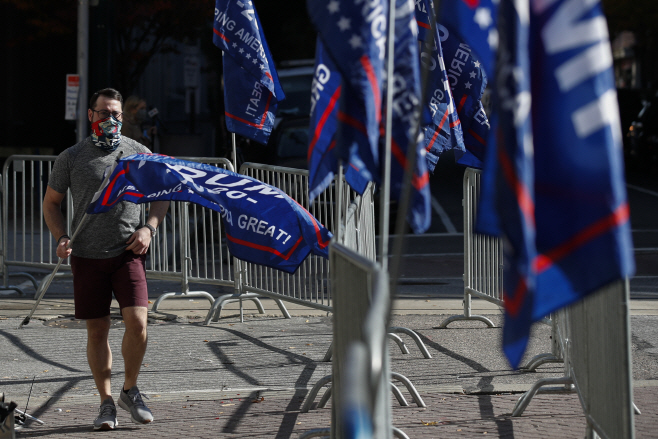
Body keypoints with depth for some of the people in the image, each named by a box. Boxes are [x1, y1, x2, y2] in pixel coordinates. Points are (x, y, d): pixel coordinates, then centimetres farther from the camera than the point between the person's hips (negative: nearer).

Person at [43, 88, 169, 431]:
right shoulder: (71, 158, 5)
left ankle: (130, 391, 8)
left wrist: (149, 227, -2)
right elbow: (51, 203, 13)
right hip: (88, 257, 0)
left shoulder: (138, 152, 6)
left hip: (128, 253, 0)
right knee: (97, 330, 4)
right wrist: (61, 239, -4)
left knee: (137, 322, -14)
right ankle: (106, 402, 15)